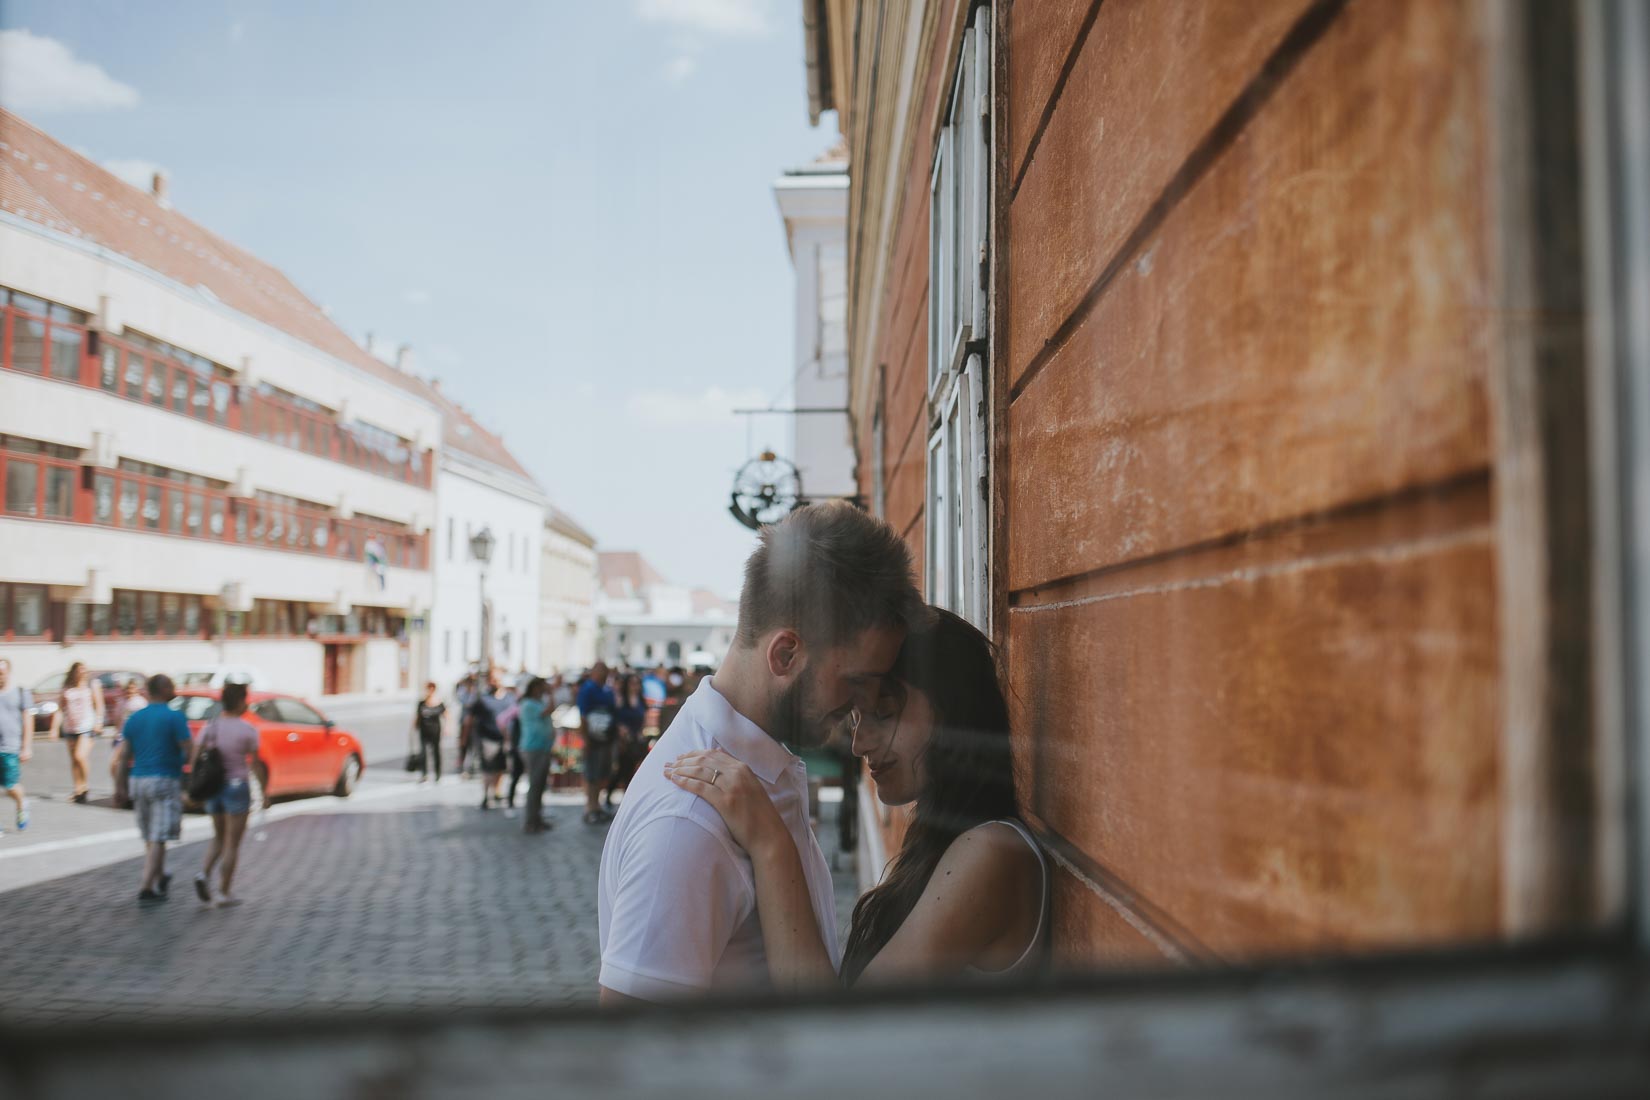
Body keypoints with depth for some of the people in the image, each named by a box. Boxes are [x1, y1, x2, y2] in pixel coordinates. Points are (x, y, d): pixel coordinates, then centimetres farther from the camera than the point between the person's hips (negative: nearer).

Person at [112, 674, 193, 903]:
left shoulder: (134, 719, 8)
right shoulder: (175, 718, -9)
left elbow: (122, 757, 6)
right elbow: (189, 753, -12)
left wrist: (121, 787, 8)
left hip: (138, 781, 6)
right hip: (166, 781, -6)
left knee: (150, 838, 18)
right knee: (158, 839, -4)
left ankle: (160, 878, 34)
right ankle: (147, 888, -9)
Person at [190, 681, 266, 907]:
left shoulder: (210, 726, 1)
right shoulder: (248, 730, -12)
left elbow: (194, 759, -1)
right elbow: (256, 764, -9)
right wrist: (265, 792, 1)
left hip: (213, 788, 5)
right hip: (237, 789, -5)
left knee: (219, 838, 20)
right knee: (232, 844, 3)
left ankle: (204, 875, -3)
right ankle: (224, 894, 4)